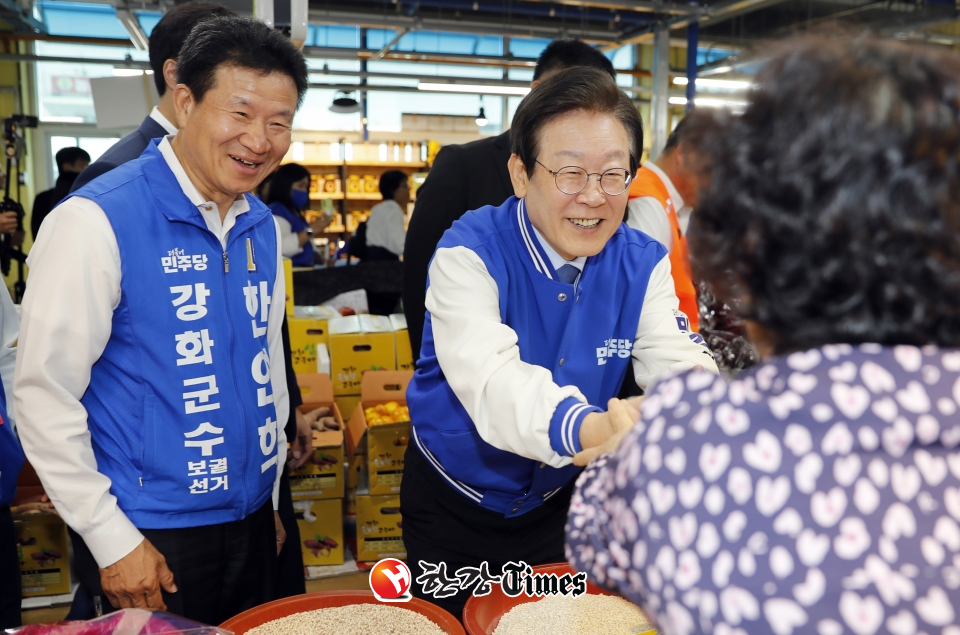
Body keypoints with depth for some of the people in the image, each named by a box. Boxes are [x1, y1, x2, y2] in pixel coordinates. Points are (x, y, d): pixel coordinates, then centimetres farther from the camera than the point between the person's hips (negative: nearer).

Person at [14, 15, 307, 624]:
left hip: (252, 520, 6)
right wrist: (113, 539, -12)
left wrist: (271, 496, 13)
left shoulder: (262, 226, 2)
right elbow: (44, 394, -14)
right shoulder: (96, 221, -16)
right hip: (150, 537, -6)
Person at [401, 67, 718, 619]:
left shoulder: (644, 264, -10)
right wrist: (592, 430, -58)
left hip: (560, 500, 3)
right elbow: (492, 381, -39)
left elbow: (681, 367, -21)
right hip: (454, 506, -2)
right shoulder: (470, 253, -23)